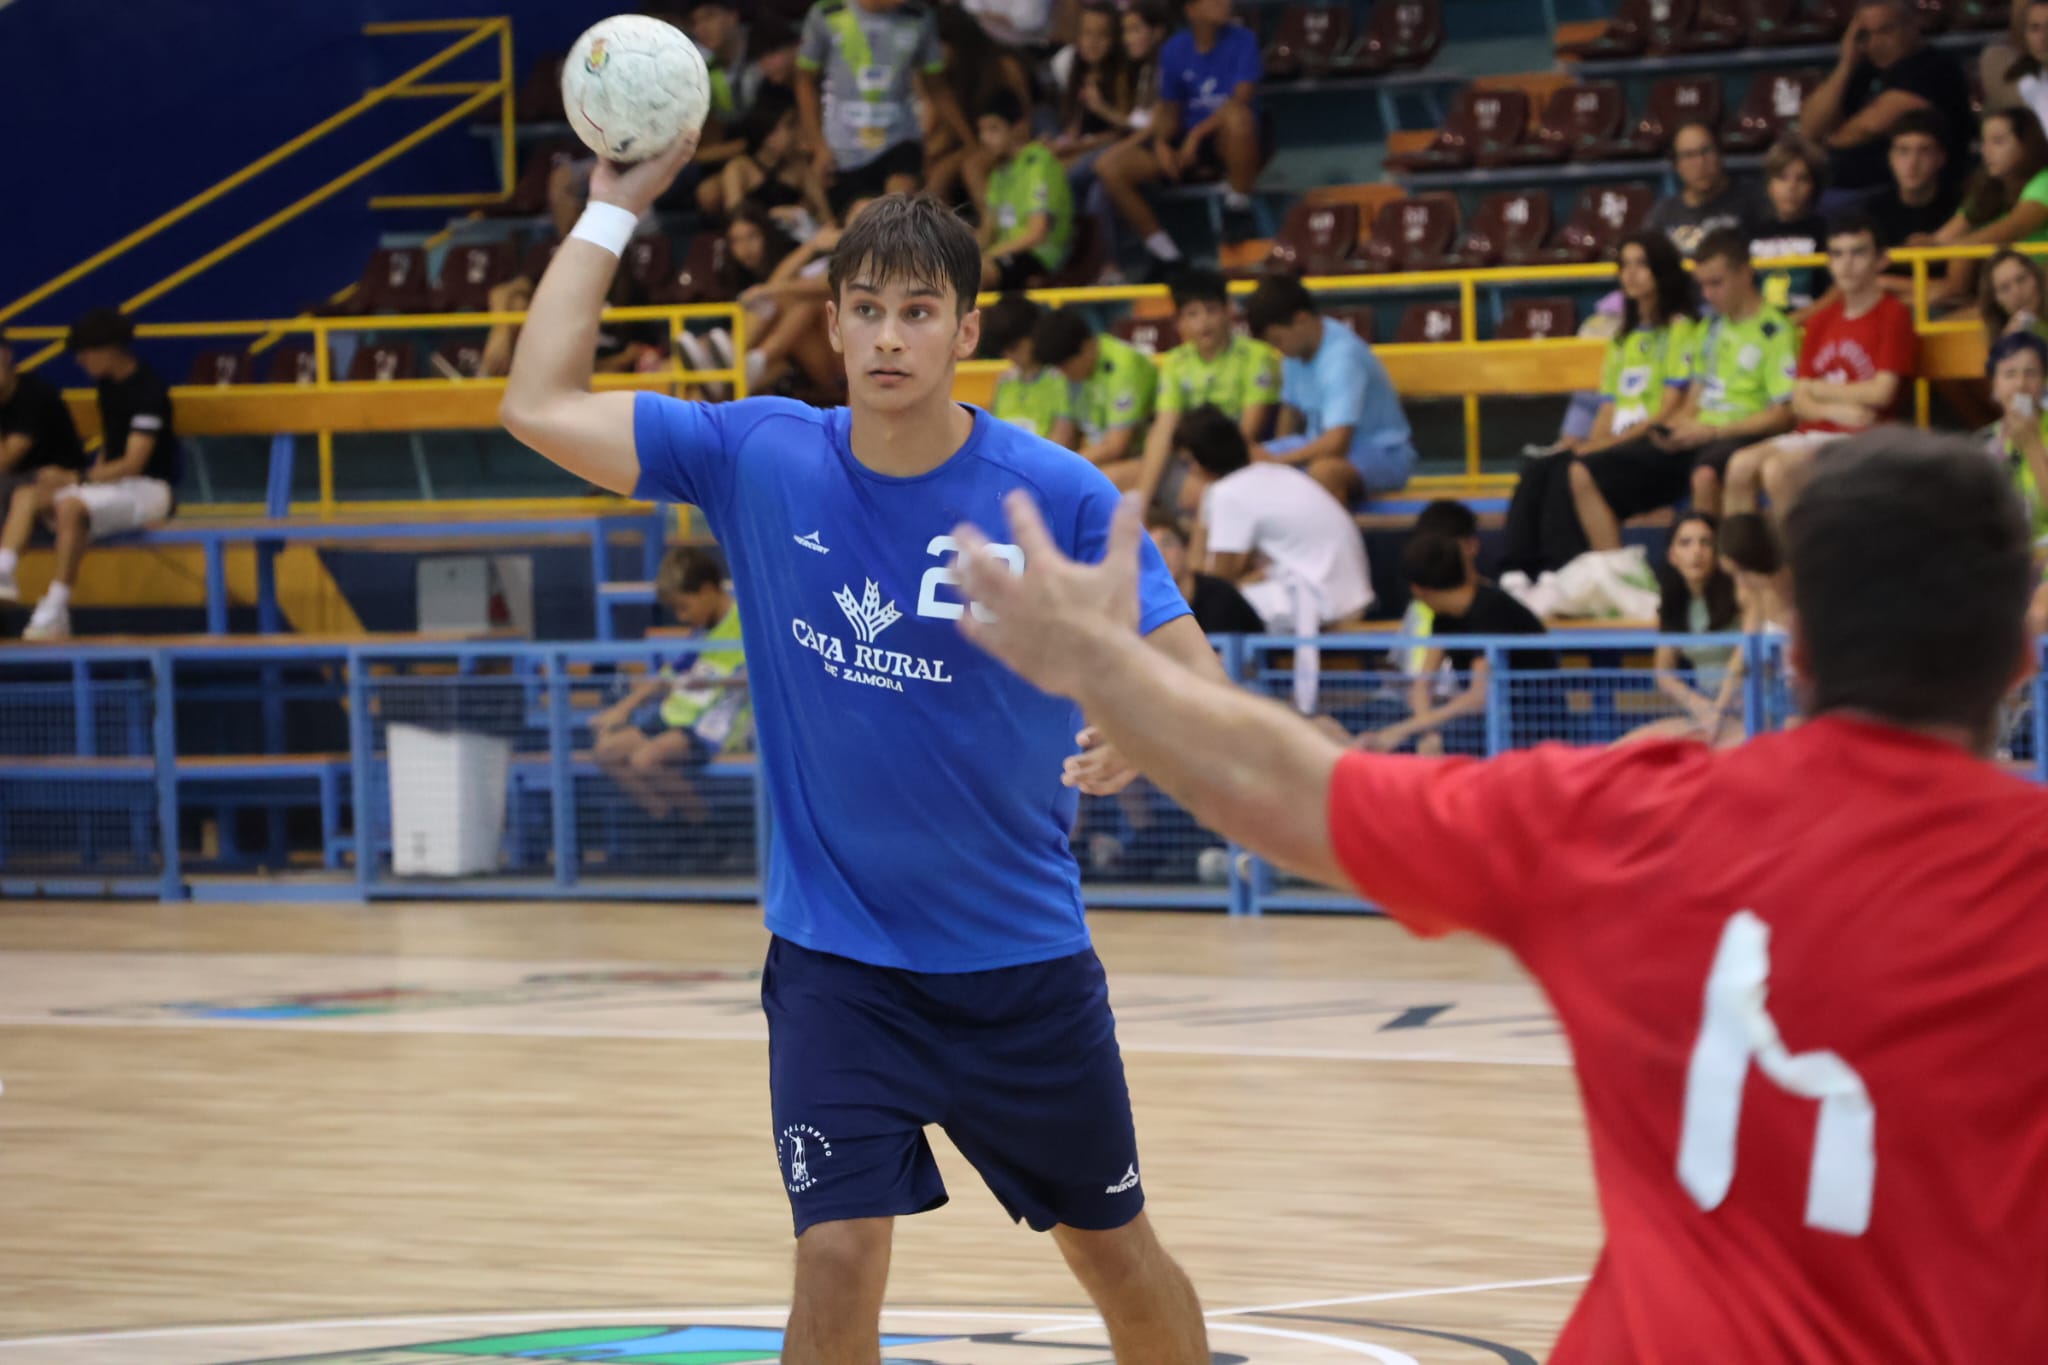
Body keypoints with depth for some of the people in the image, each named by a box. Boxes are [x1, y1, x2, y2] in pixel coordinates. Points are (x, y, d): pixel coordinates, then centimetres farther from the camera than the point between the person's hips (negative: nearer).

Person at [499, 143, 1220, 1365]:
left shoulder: (1058, 497, -12)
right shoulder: (761, 458, -6)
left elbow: (1195, 675, -12)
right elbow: (541, 407, -6)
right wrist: (612, 210, -7)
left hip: (1022, 955, 0)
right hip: (837, 962, 0)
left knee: (1116, 1253, 13)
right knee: (840, 1261, -13)